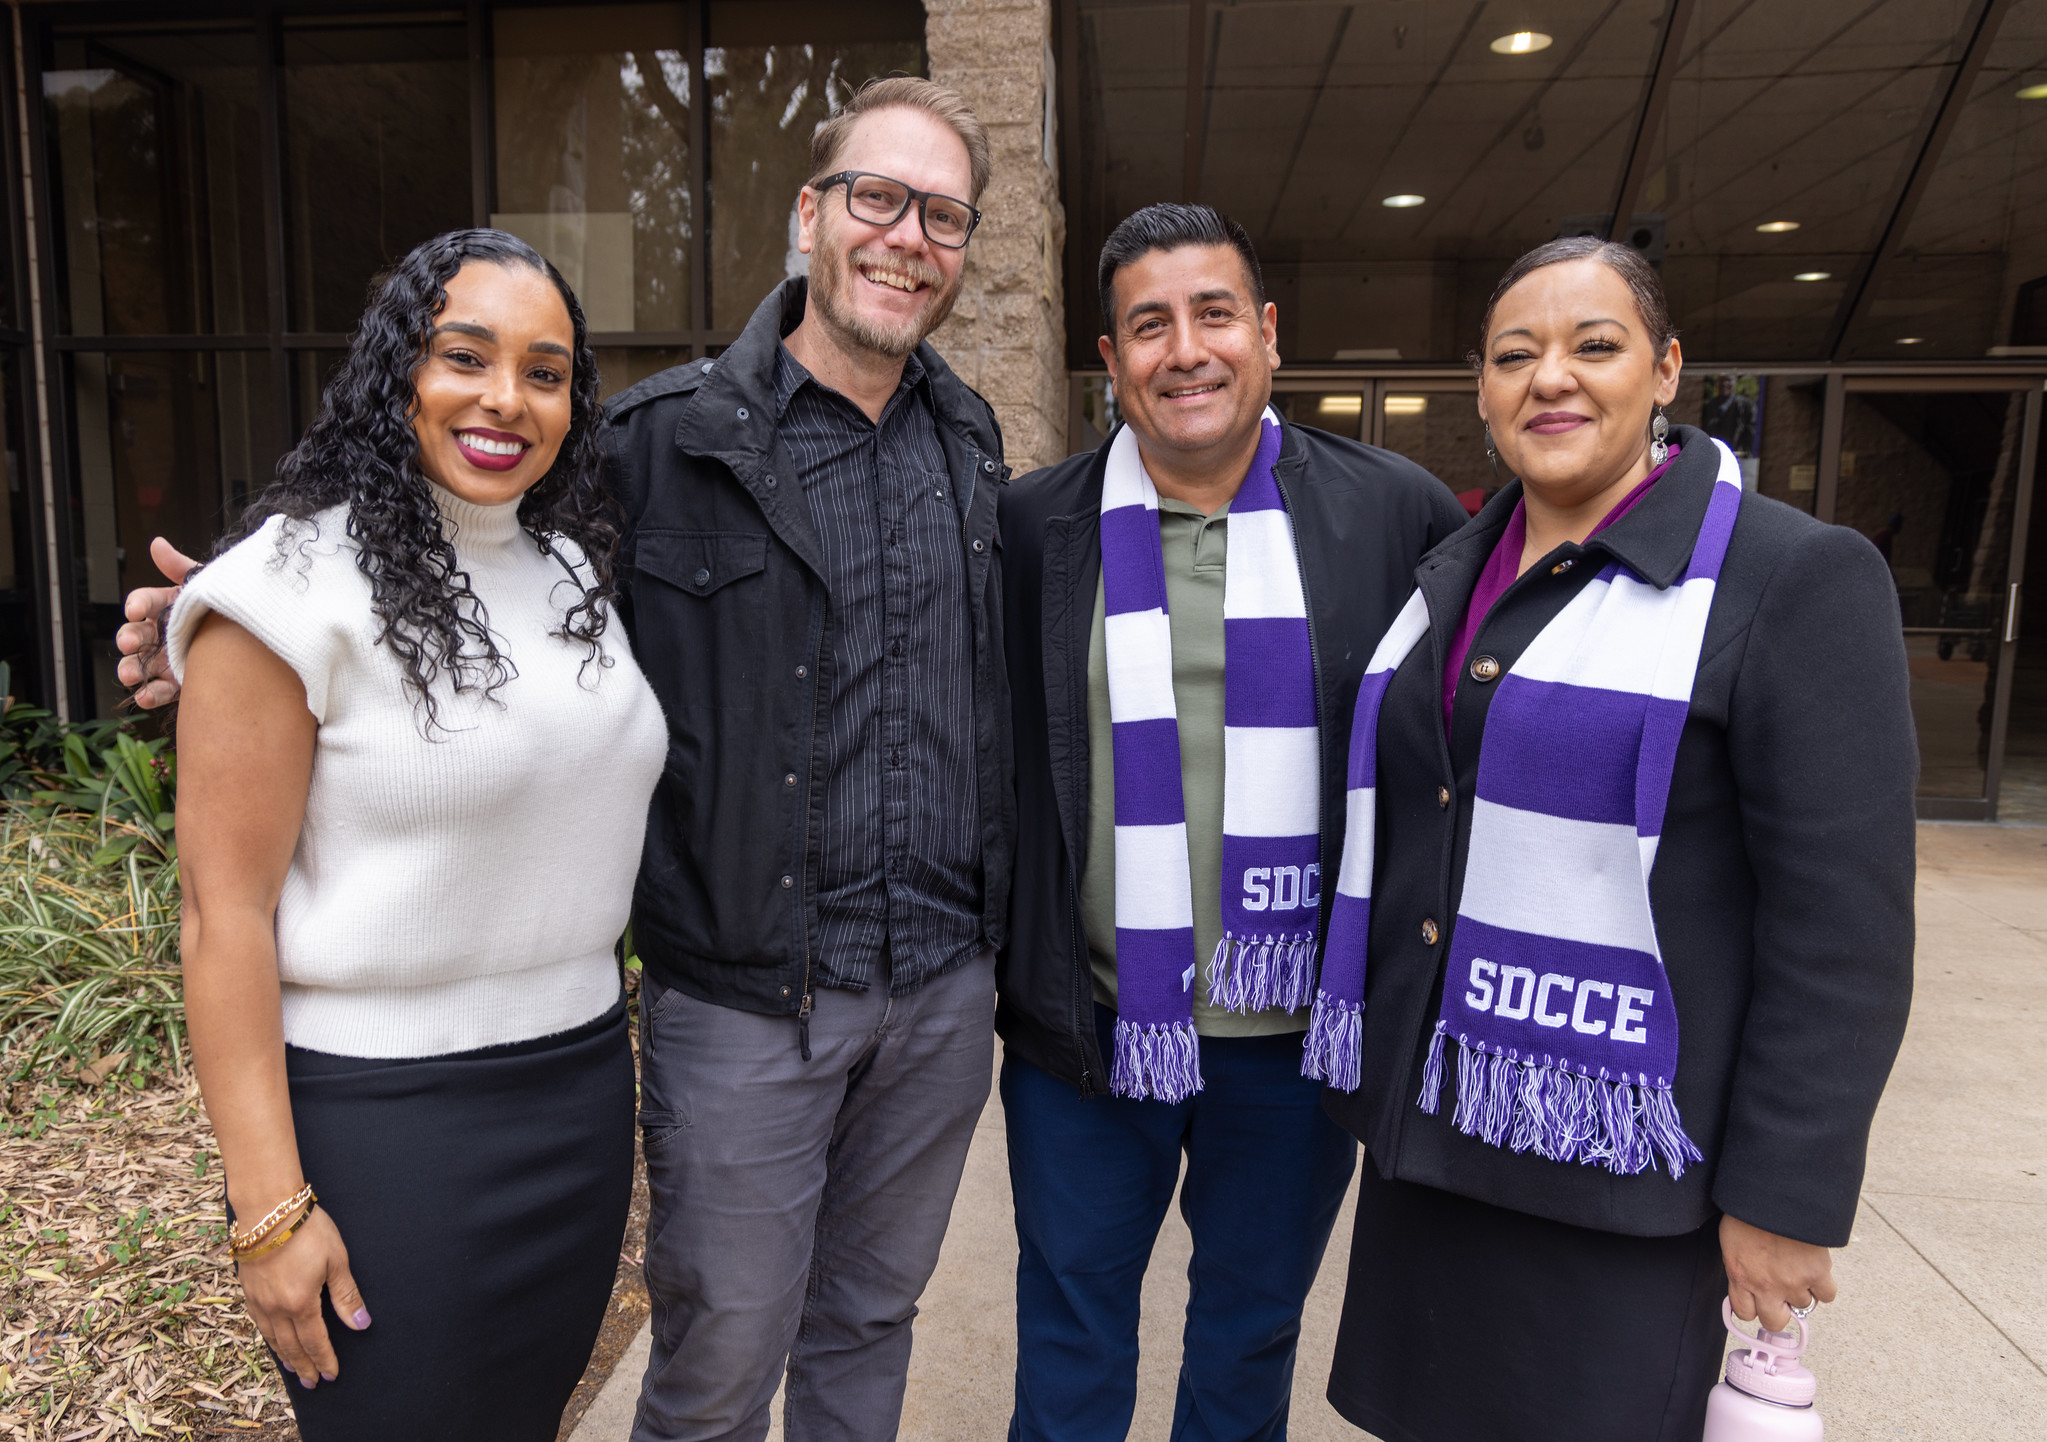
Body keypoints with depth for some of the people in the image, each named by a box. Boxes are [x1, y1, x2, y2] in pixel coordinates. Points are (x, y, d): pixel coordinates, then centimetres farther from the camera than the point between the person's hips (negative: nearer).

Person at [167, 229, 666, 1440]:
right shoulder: (299, 582, -13)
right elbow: (226, 911, -14)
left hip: (584, 1088, 6)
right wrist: (271, 1206, -14)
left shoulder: (578, 571, 6)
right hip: (383, 1115, -6)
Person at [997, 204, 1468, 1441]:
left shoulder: (1399, 512, -5)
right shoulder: (1034, 525, -4)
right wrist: (1010, 977, -2)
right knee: (1069, 1341, 18)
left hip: (1303, 1030, 1)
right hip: (1088, 1028, 0)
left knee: (1254, 1339, 23)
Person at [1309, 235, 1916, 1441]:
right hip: (1433, 1121, 6)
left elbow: (1844, 922, -13)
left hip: (1617, 1155, -6)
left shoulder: (1796, 579, -10)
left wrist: (1784, 1197, -13)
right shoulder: (1451, 578, 9)